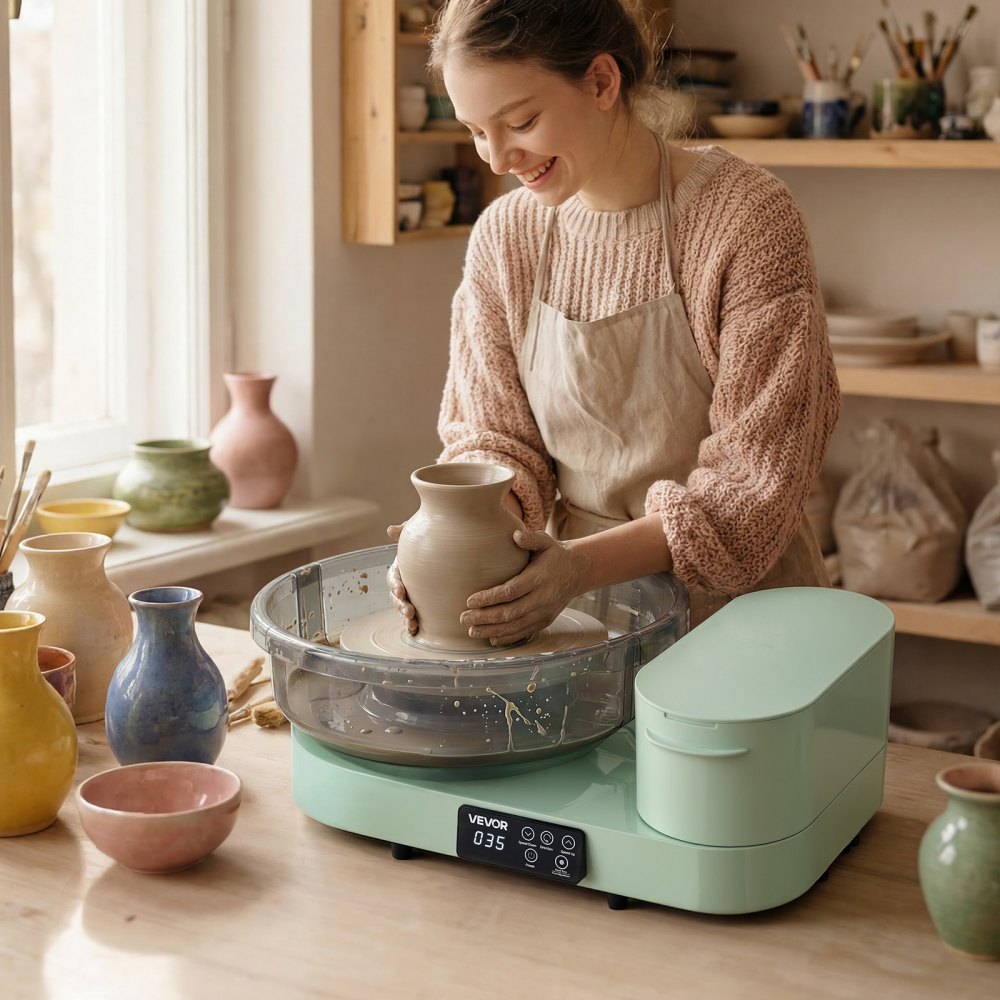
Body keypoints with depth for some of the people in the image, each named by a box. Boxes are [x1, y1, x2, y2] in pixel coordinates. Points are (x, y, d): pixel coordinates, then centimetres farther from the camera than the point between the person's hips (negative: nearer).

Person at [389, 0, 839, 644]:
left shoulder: (747, 219, -13)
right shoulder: (504, 236, 3)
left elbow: (756, 476, -14)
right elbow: (493, 435, 7)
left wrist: (584, 564, -25)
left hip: (731, 599, -4)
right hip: (576, 607, 4)